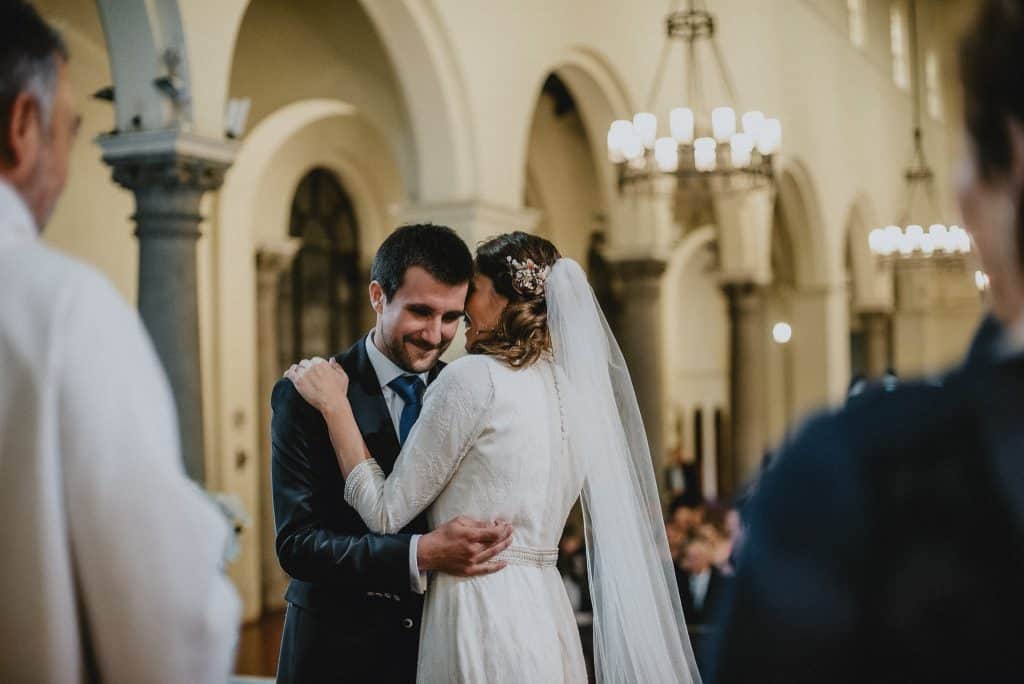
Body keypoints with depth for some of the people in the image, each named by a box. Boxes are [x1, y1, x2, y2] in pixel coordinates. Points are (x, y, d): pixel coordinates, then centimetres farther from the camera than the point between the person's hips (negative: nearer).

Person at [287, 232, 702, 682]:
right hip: (545, 616, 7)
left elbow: (386, 513, -11)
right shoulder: (571, 386, 8)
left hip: (480, 617, -7)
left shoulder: (475, 378, -14)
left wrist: (334, 405, -2)